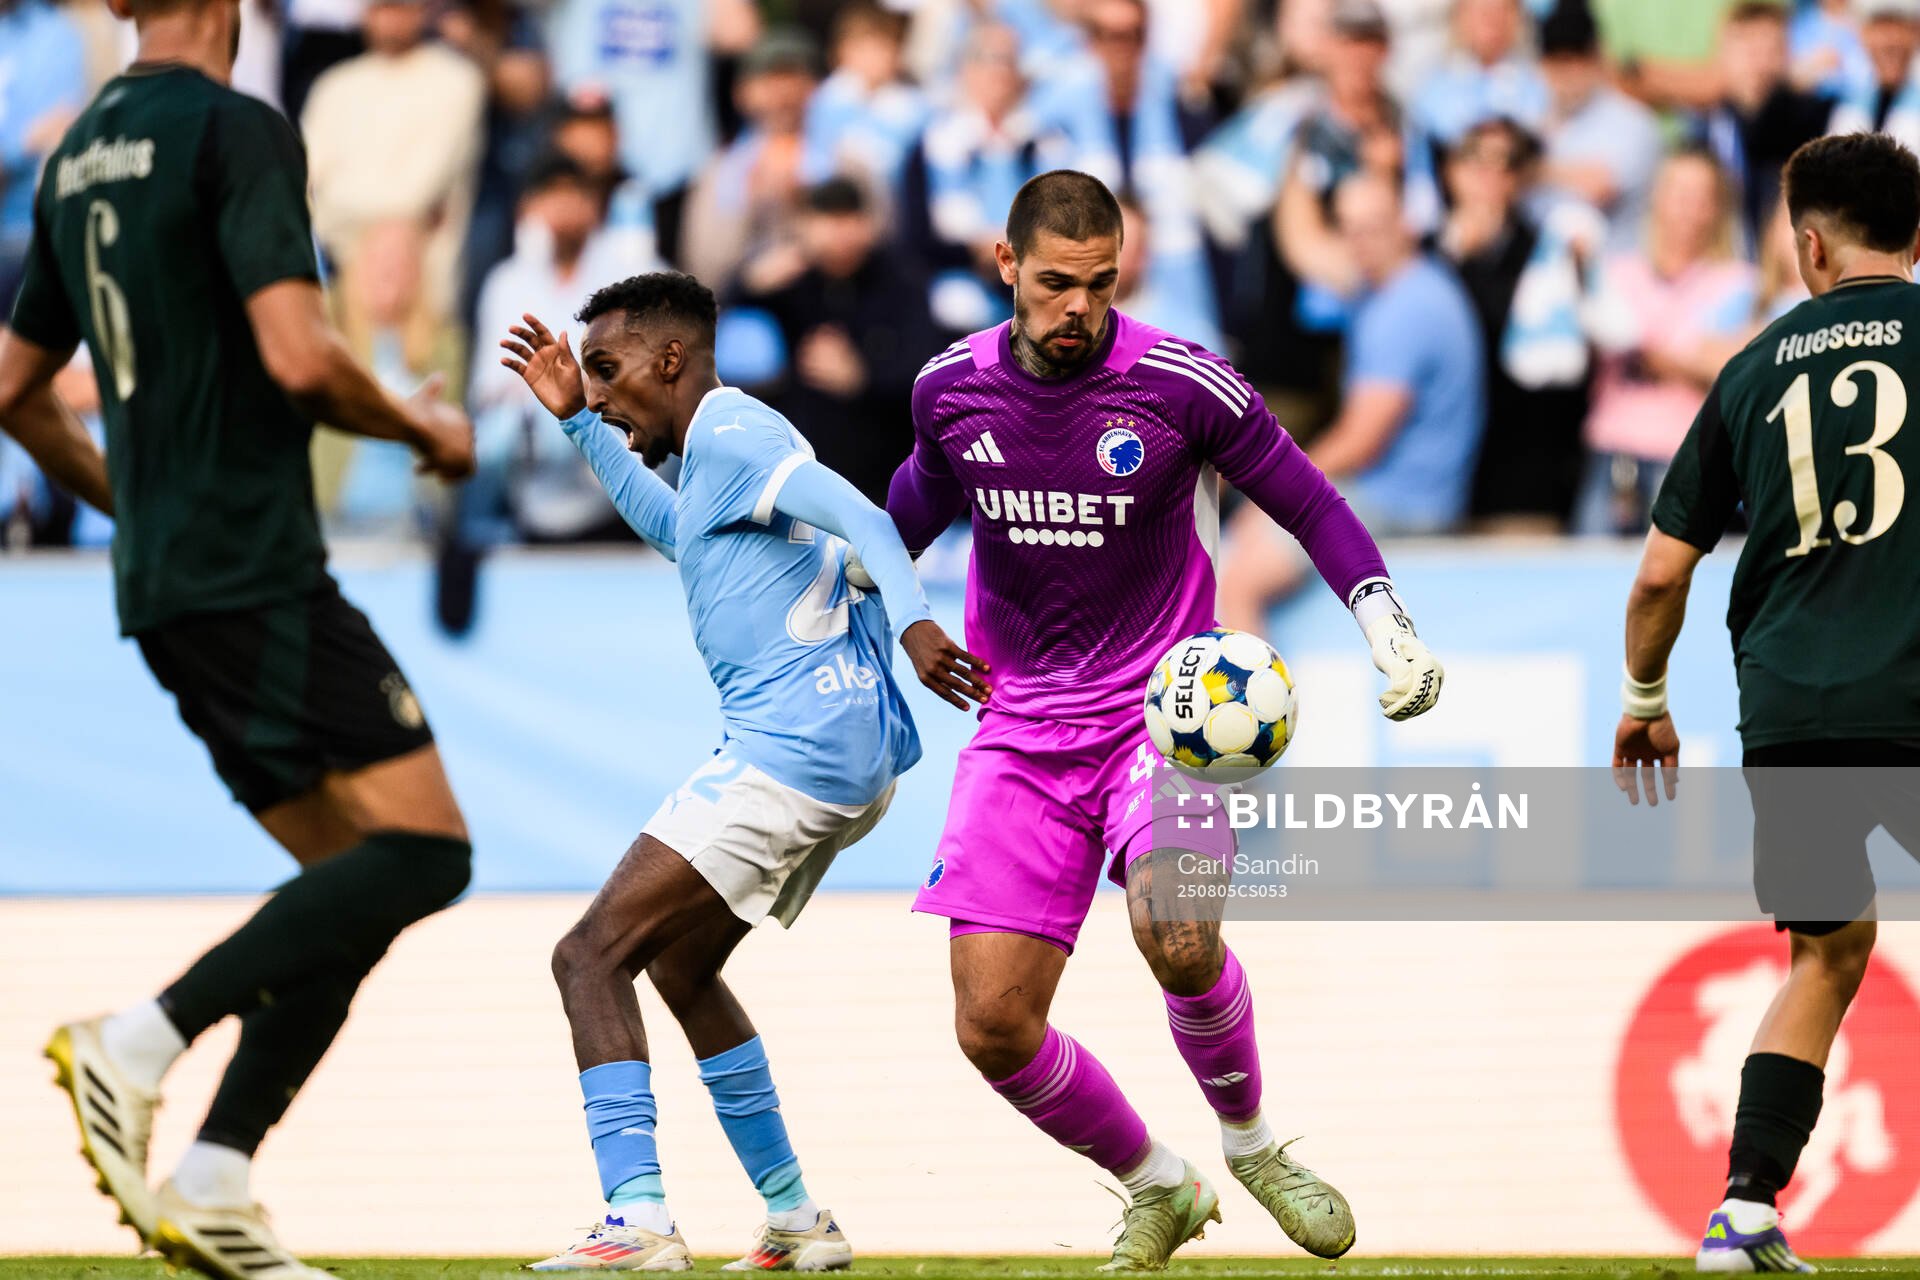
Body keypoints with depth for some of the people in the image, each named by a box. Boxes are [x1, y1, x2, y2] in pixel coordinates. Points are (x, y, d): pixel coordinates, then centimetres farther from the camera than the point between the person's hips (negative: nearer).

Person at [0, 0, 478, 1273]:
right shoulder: (236, 129, -11)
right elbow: (298, 356, -21)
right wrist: (426, 430, -2)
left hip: (163, 592, 9)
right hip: (258, 575, -9)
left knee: (355, 879, 11)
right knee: (424, 848, -10)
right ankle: (139, 1044, -19)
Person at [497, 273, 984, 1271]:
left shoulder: (729, 435, -8)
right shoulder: (721, 447, 23)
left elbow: (855, 514, -24)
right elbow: (674, 530, 46)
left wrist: (912, 622, -40)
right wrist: (576, 422, 43)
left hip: (792, 752, -11)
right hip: (850, 762, 11)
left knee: (591, 958, -11)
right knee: (679, 964, 24)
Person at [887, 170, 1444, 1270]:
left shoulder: (1182, 384, -11)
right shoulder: (953, 389, 0)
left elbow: (1310, 503, 0)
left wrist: (1388, 623, -12)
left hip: (1160, 710, -3)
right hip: (1022, 726, 3)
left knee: (1176, 934, -31)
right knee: (993, 1024, -7)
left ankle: (1251, 1144, -1)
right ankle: (1158, 1189, 19)